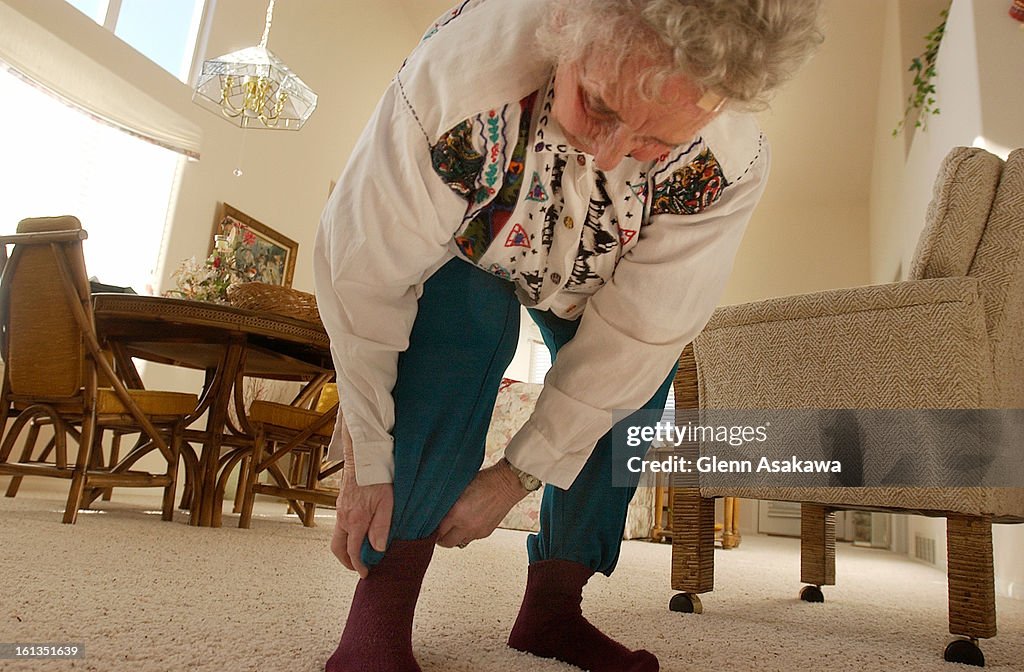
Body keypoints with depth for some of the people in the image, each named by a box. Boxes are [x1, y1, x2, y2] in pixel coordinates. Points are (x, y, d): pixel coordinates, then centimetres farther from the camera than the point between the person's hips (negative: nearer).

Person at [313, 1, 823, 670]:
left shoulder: (732, 167, -35)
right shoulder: (461, 69, -42)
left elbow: (631, 337, -29)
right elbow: (365, 271, -34)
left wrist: (515, 477, -26)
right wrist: (368, 459, -27)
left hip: (592, 279, 3)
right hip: (465, 246, -2)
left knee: (636, 380, -15)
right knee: (465, 326, -31)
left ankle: (552, 609, 2)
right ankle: (380, 608, -21)